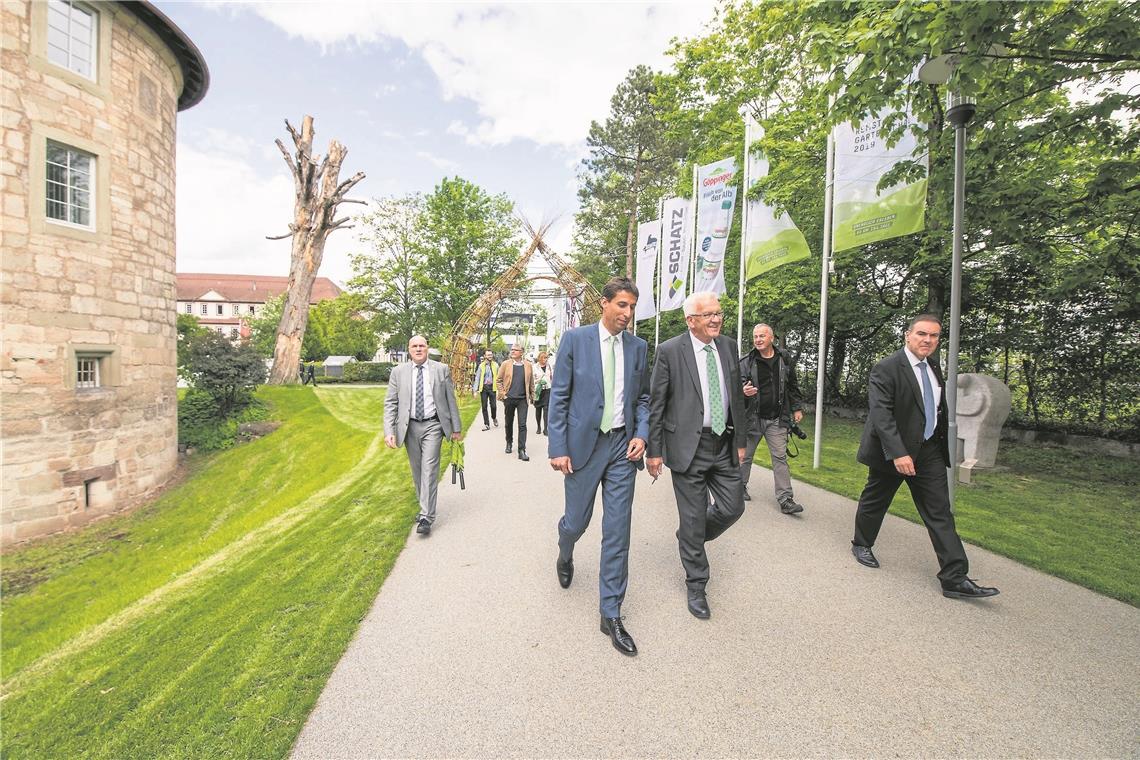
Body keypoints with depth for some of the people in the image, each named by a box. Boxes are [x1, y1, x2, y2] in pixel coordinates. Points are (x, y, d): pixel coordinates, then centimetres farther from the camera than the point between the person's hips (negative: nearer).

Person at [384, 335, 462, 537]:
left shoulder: (441, 369, 0)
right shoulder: (398, 371, 2)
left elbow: (451, 400, 3)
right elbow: (390, 403, 1)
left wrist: (456, 428, 3)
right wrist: (389, 431, -10)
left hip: (433, 425, -2)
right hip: (409, 427, 3)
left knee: (429, 470, -8)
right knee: (417, 471, 13)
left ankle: (426, 517, -2)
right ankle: (425, 508, 31)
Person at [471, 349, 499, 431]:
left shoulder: (495, 365, 4)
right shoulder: (481, 366, 4)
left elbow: (499, 376, 7)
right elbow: (477, 378, 5)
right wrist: (475, 389, -2)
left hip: (492, 387, -1)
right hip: (483, 387, 1)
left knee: (493, 405, -2)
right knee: (484, 406, 3)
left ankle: (494, 418, 29)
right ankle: (486, 424, 12)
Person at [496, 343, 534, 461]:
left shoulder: (528, 365, 3)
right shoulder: (506, 364, 1)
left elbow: (531, 382, 10)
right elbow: (499, 380, 4)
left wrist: (532, 395, 6)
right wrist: (502, 394, -4)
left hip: (522, 399, -1)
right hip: (509, 399, 1)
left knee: (522, 424, -5)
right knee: (509, 423, 14)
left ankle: (522, 450, -1)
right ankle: (509, 443, 36)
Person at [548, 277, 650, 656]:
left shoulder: (638, 347, 5)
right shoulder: (575, 339, -5)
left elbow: (643, 397, 12)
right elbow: (559, 396, -5)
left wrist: (642, 434, -4)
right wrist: (558, 448, -9)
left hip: (623, 446, 2)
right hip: (583, 443, -2)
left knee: (618, 531, 5)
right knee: (577, 520, 13)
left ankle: (611, 614, 22)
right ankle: (565, 554, 51)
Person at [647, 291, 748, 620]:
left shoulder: (729, 346, 7)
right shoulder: (669, 351, -10)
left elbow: (737, 395, 13)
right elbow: (655, 404, -8)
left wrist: (740, 440, 13)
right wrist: (654, 450, -8)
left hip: (724, 446, 5)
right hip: (689, 446, -5)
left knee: (733, 507, 11)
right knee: (693, 517, 6)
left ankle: (691, 538, 41)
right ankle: (696, 585, 28)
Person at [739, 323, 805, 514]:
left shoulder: (784, 360, 6)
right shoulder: (746, 362, -4)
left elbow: (792, 387, 16)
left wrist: (797, 408, 13)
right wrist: (743, 391, -28)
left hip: (777, 419, 2)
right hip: (753, 417, -2)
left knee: (780, 457, 1)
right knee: (745, 455, 10)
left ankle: (785, 499, 5)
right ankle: (740, 486, 29)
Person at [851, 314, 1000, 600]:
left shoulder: (933, 365, 7)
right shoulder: (886, 369, -18)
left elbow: (938, 408, 18)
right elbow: (880, 413, -25)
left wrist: (943, 445, 17)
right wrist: (897, 453, -31)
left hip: (929, 450, 6)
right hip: (893, 451, -6)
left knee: (940, 513, 4)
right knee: (874, 501, 13)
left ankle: (955, 579, 10)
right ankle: (861, 544, 35)